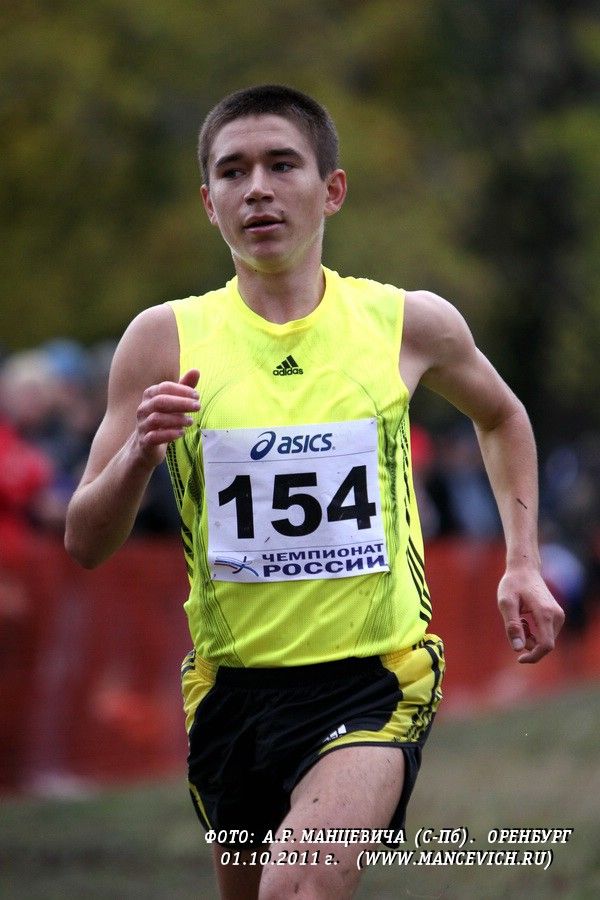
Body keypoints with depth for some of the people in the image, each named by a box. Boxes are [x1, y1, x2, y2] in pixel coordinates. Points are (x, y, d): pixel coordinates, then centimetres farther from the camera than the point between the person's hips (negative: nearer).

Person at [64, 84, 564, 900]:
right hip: (233, 679, 2)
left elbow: (501, 417, 21)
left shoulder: (410, 324, -2)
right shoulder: (167, 339, -3)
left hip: (378, 673, -2)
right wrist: (139, 455, -22)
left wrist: (523, 564, 12)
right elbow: (86, 544, -3)